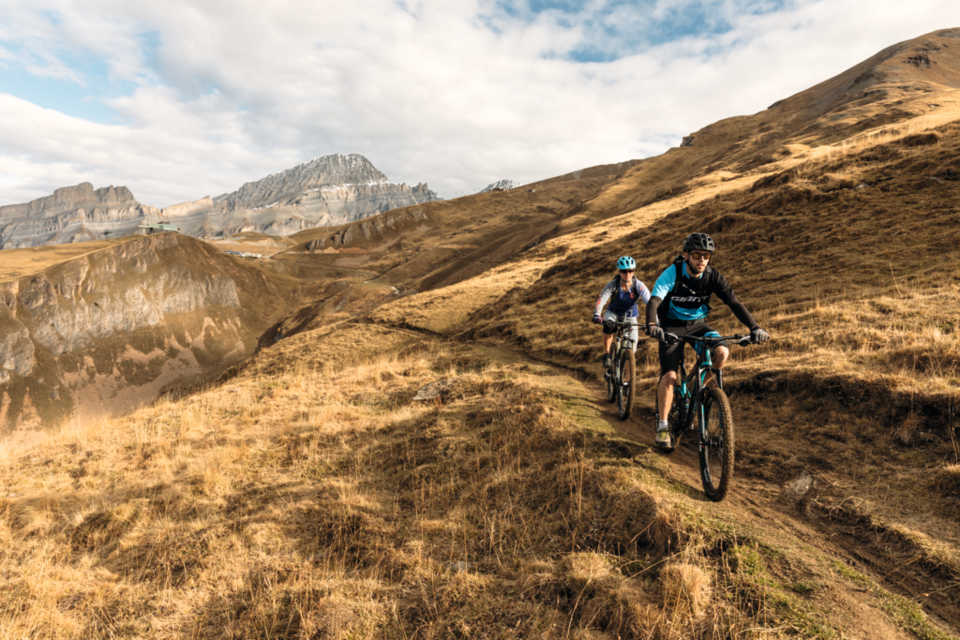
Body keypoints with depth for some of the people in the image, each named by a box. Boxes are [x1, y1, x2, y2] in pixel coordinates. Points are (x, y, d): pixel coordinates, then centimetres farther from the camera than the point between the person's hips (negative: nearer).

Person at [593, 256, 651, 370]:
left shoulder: (639, 286, -25)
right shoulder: (612, 285, -25)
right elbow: (601, 299, -36)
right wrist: (597, 315, -55)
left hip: (630, 316, 1)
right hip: (614, 312, -1)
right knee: (608, 325, -37)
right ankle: (606, 354, -17)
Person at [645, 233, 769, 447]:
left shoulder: (713, 276, -12)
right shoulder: (672, 273, -21)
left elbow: (734, 303, -15)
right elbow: (654, 302, -33)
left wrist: (754, 327, -28)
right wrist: (651, 325, -53)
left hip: (697, 324, 3)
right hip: (671, 326, -3)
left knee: (722, 353, -24)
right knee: (669, 375, -17)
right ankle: (662, 425, -1)